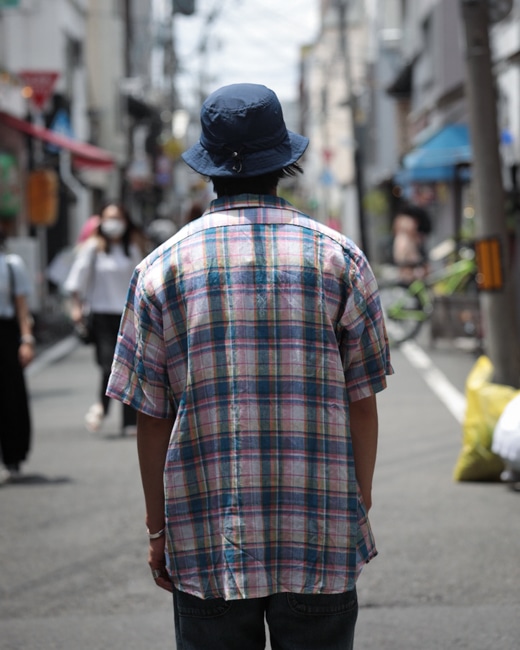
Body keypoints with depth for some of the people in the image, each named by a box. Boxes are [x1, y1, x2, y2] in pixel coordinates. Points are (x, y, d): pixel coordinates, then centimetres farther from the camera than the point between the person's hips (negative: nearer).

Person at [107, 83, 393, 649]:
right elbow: (361, 404, 3)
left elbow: (151, 417, 2)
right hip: (322, 542, 0)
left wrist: (157, 528, 10)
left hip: (206, 544, 0)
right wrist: (360, 507, 13)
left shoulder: (163, 267, 2)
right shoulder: (338, 257, 2)